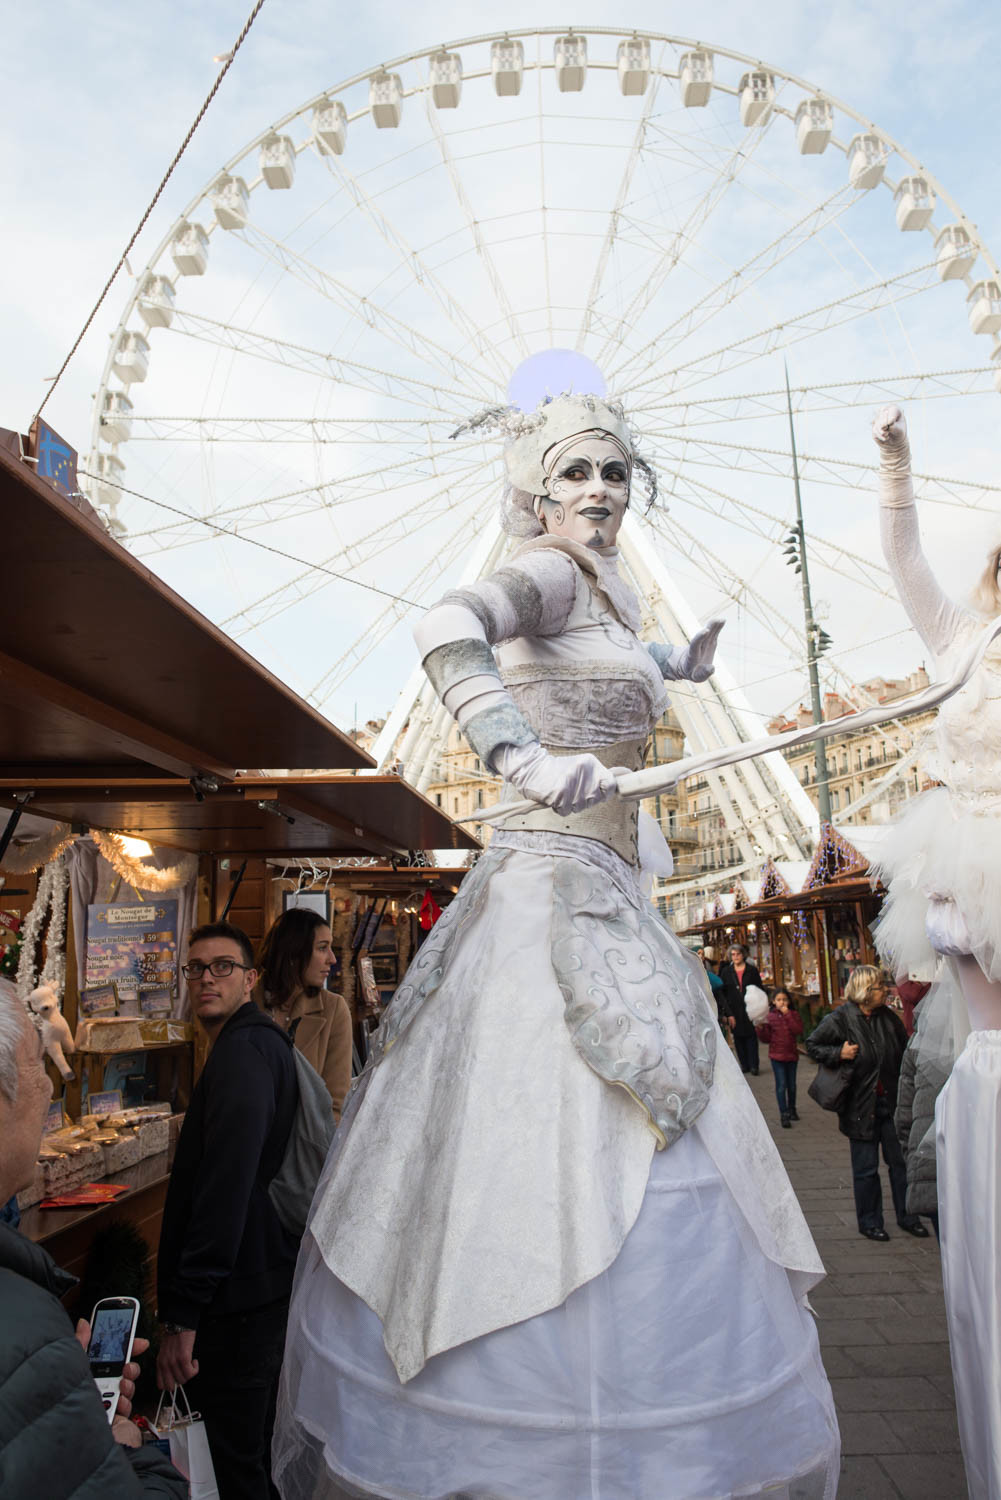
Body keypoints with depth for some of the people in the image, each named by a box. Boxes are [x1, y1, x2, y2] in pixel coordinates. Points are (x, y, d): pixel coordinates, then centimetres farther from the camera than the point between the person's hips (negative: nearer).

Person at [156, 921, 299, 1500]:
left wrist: (183, 1315, -26)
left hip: (239, 1297, -10)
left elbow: (224, 1187, -29)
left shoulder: (243, 1050, -21)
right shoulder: (264, 1041, 13)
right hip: (272, 1279, 10)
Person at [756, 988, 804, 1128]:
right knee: (781, 1085, -6)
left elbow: (798, 1031, -18)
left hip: (791, 1054, 2)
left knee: (791, 1084, 14)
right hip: (777, 1055, -2)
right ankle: (783, 1114, 0)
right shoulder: (769, 1016, -4)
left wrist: (787, 1015, -21)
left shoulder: (794, 1014, -1)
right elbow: (766, 1038, -2)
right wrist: (761, 1028, -21)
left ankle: (791, 1109, 33)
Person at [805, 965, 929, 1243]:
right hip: (861, 1105, -4)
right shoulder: (840, 1019, -13)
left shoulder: (888, 1016, 0)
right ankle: (869, 1222, 23)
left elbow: (905, 1051, 12)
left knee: (900, 1161, 12)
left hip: (891, 1102, 4)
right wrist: (838, 1053, -18)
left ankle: (907, 1216, 29)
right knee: (866, 1167, 7)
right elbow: (812, 1045, -3)